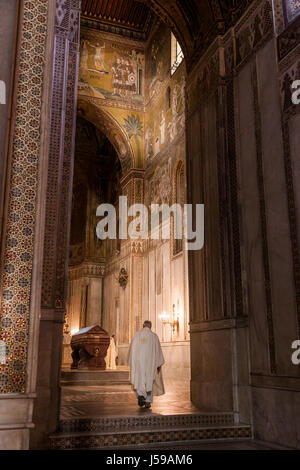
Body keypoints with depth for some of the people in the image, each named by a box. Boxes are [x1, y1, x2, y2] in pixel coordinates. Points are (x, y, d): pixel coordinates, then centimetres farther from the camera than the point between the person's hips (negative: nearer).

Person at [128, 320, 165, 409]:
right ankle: (148, 402, 9)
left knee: (139, 379, 10)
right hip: (150, 361, 0)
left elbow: (132, 349, 3)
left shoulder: (137, 334, 2)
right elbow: (158, 350, -1)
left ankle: (140, 395, -13)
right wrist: (159, 364, 4)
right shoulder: (154, 336, -1)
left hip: (139, 362, 1)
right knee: (149, 381, 9)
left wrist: (132, 363, 11)